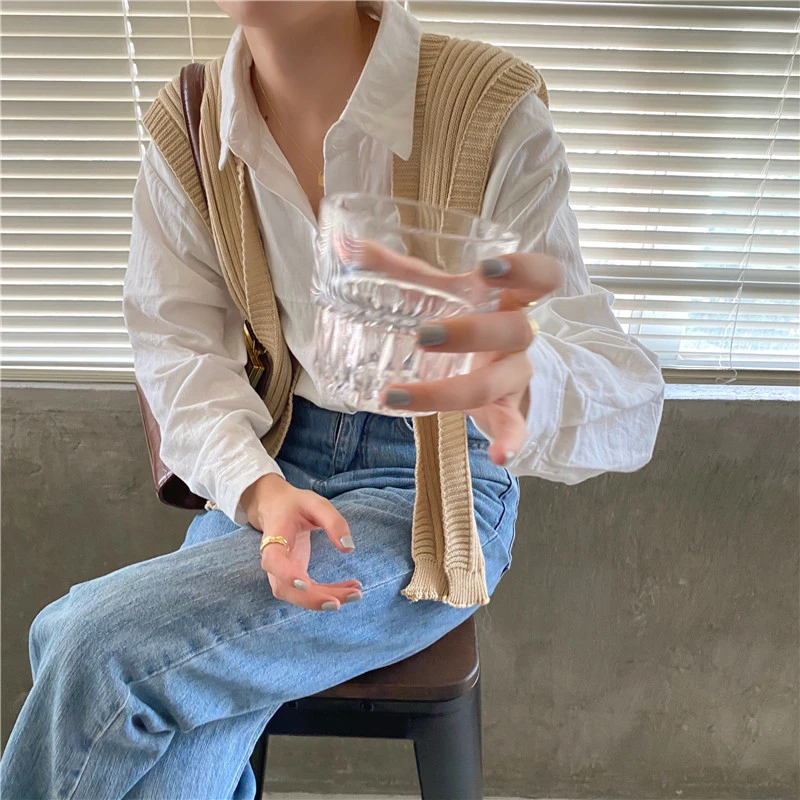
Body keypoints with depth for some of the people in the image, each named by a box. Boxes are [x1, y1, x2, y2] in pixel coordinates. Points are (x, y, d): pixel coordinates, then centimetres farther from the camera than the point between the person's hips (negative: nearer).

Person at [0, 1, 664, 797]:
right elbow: (181, 346, -1)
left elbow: (625, 397, -23)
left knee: (92, 646, -20)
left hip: (443, 482, -3)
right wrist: (257, 489, -19)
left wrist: (522, 385, -47)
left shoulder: (493, 121, -16)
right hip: (275, 456, 4)